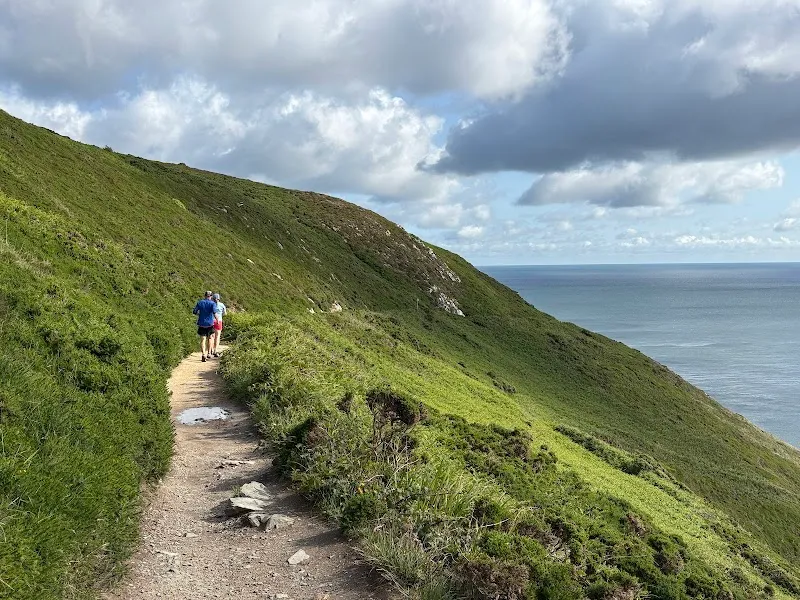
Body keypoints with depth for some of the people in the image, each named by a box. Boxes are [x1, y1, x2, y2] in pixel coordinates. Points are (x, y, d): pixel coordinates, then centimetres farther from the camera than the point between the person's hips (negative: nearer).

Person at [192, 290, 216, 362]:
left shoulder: (200, 302, 4)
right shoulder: (212, 303, -4)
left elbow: (194, 312, 1)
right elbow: (214, 312, -19)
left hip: (201, 324, 1)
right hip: (210, 323, -1)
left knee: (202, 340, -1)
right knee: (209, 338, 20)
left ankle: (203, 354, -19)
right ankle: (209, 353, 23)